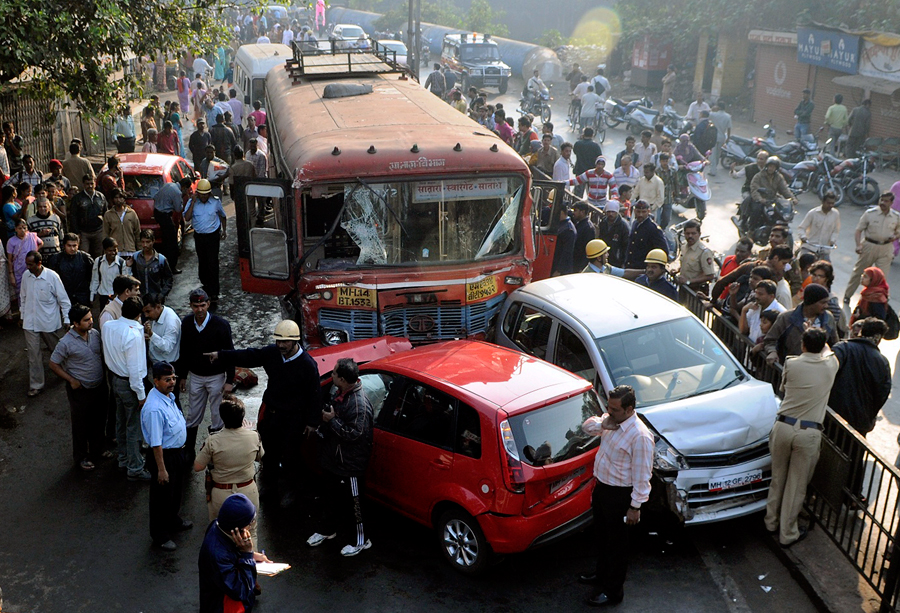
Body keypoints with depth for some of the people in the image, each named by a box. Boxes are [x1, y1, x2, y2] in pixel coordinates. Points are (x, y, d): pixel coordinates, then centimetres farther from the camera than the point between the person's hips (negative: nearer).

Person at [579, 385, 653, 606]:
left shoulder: (640, 436, -29)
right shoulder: (612, 420, -5)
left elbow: (642, 475, -23)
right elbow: (587, 425, 10)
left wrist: (635, 507, -18)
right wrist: (602, 425, -12)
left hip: (620, 495, -8)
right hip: (601, 486, 8)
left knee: (617, 543, 10)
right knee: (603, 535, 26)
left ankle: (613, 591, 27)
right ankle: (602, 574, 48)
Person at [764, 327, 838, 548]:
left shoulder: (791, 363, -3)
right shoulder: (831, 366, -1)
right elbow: (826, 352, 24)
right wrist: (819, 340, 42)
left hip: (783, 426, 1)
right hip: (809, 433, -1)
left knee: (778, 478, 18)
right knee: (797, 485, 8)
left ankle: (771, 522, 31)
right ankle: (788, 534, 18)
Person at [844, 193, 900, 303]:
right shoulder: (870, 213, -9)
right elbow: (859, 229, -5)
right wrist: (858, 245, -18)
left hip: (886, 248, 1)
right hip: (869, 245, -1)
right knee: (858, 271, 10)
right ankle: (847, 295, 26)